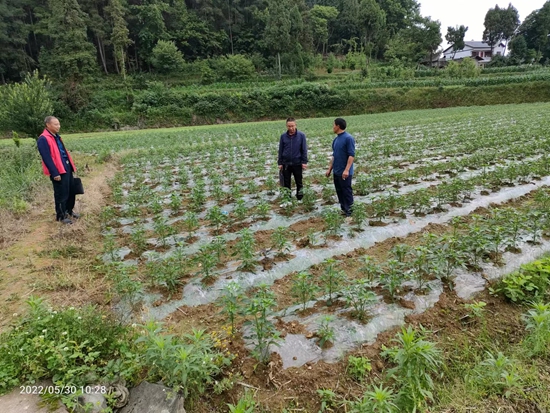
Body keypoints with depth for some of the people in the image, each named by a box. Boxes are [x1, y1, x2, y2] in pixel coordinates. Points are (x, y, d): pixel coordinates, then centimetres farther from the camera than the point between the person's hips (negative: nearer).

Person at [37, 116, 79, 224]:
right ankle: (61, 216, 14)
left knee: (71, 191, 16)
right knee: (61, 194, 1)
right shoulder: (43, 139, -14)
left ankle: (69, 211, 33)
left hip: (67, 168, 9)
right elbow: (47, 158, -18)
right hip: (58, 171, -9)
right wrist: (55, 173, -21)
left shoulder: (56, 137, 15)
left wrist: (72, 166, 18)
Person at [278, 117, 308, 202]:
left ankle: (300, 199, 23)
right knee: (286, 183, 10)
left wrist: (304, 162, -8)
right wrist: (280, 163, 2)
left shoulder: (301, 135, -6)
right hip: (286, 164, 2)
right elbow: (280, 150, 4)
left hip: (297, 164, -1)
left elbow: (304, 149, -3)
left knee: (299, 183, 11)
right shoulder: (283, 136, -1)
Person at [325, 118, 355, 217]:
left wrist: (346, 170, -24)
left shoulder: (348, 138, -13)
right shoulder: (336, 139, 12)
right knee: (339, 192, 13)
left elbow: (351, 155, -17)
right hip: (336, 172, 8)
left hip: (345, 173, -8)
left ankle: (349, 213, 8)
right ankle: (343, 210, 24)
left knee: (347, 192, -1)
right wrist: (330, 169, 17)